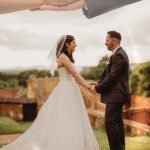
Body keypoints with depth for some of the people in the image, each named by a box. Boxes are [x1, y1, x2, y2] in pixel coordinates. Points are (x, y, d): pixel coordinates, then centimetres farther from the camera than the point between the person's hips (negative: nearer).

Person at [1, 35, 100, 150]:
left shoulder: (67, 57, 17)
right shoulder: (63, 57, -12)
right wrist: (87, 86, -13)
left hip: (70, 91, 10)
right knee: (63, 122, -8)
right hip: (65, 91, -10)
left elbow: (74, 76, 15)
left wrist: (88, 84, 8)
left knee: (69, 122, 8)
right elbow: (75, 74, -16)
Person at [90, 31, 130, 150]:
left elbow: (112, 76, -22)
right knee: (117, 122, 15)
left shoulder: (118, 55, -17)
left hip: (115, 95, -11)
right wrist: (99, 84, 7)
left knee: (110, 123, -10)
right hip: (118, 95, 11)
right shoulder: (119, 53, 15)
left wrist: (98, 88, -13)